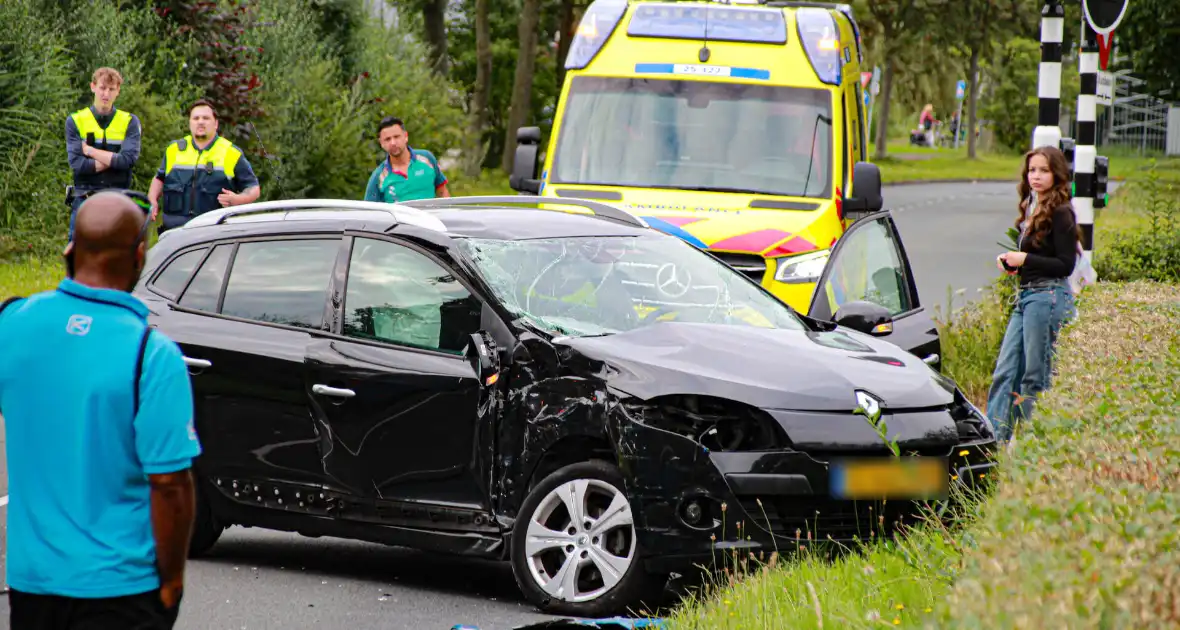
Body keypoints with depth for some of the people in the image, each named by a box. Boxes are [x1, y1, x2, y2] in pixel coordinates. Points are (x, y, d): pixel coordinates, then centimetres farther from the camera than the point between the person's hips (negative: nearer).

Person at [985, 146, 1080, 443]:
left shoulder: (1060, 214, -9)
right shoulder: (1032, 210, 17)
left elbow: (1065, 264, -14)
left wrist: (1025, 259, -14)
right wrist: (1010, 261, 5)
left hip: (1048, 296, -9)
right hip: (1025, 296, 9)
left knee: (1035, 376, -5)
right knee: (1005, 372, 3)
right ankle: (993, 441, 2)